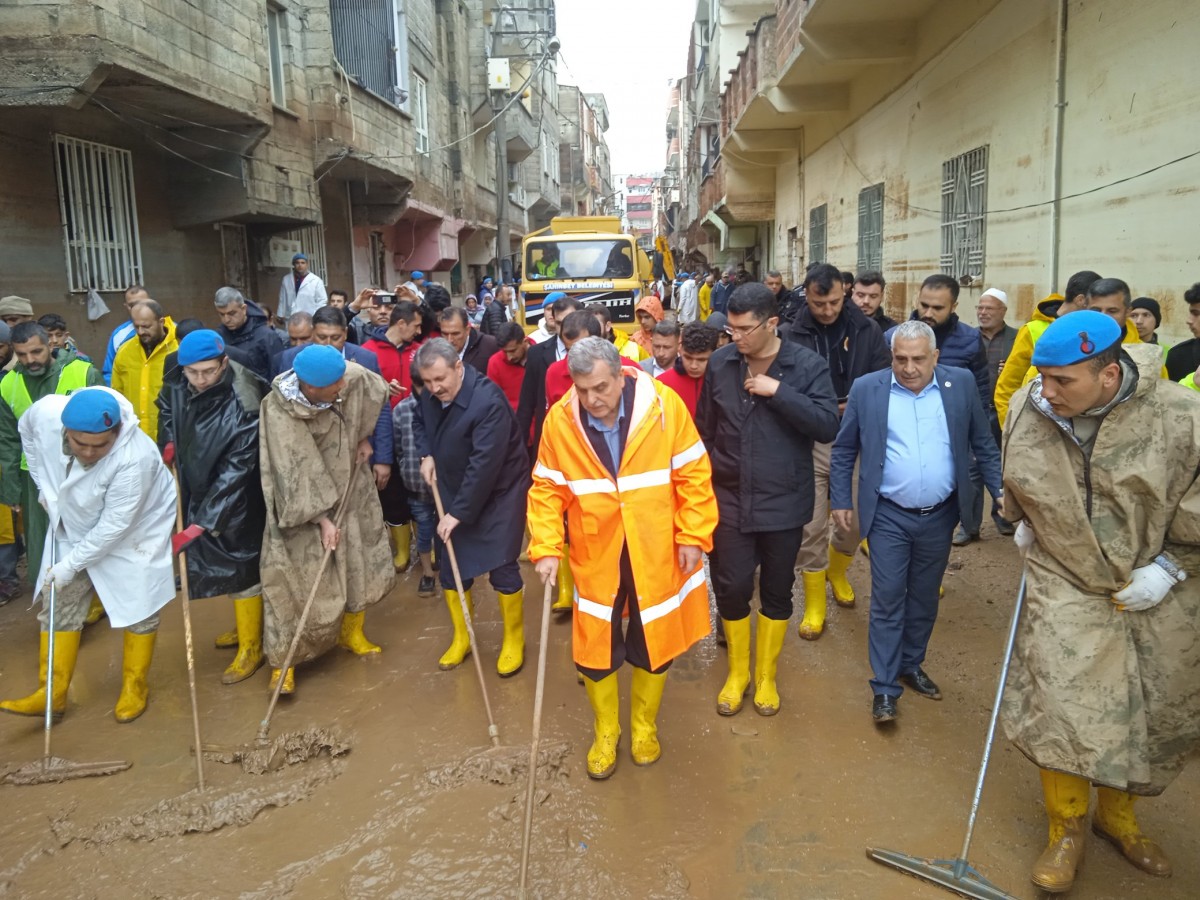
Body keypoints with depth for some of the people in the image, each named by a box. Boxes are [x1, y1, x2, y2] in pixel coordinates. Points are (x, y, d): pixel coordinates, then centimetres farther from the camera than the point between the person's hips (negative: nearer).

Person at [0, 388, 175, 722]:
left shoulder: (135, 457, -40)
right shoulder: (45, 413, -26)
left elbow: (114, 525, -30)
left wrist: (71, 565, -22)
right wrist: (43, 484, 1)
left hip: (135, 529, -5)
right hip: (74, 526, 5)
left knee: (138, 607, 6)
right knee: (59, 604, 8)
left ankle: (135, 686, 25)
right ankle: (53, 692, 19)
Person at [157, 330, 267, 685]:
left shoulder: (243, 409, -28)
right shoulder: (177, 389, -9)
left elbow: (235, 470, -28)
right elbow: (165, 408, 17)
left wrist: (205, 520, -31)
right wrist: (168, 441, -1)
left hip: (235, 505, -7)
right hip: (197, 495, 7)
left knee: (241, 568, 4)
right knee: (216, 565, 20)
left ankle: (251, 647, 21)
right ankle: (245, 626, 41)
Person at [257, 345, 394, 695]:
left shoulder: (353, 378, -19)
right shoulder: (279, 412, -30)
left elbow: (379, 395, 6)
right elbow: (298, 473, -26)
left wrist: (365, 438, 3)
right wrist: (321, 518, -24)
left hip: (351, 491, 5)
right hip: (303, 504, -5)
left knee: (363, 564, 14)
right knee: (300, 581, -2)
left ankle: (351, 633, 37)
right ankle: (282, 660, 16)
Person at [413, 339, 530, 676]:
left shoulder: (488, 402, -29)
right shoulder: (431, 395, -7)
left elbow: (484, 465, -30)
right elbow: (419, 422, 17)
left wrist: (460, 512, -25)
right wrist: (426, 455, -2)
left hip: (498, 494, -6)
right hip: (453, 493, 7)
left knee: (502, 569, -2)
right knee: (451, 569, 10)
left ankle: (514, 641, 21)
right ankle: (461, 639, 30)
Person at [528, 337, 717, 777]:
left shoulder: (664, 405, -16)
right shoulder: (560, 420, -11)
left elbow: (693, 475, -9)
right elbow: (547, 490, -4)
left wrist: (693, 536, -11)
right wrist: (546, 548, -12)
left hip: (656, 555, -1)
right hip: (596, 557, 1)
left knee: (653, 643, 16)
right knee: (595, 649, 10)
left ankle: (644, 726, 41)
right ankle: (605, 733, 36)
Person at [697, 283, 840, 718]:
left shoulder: (807, 366, -9)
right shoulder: (720, 363, -2)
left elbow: (828, 427, -19)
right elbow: (705, 432, 6)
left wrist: (778, 391, -25)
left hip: (783, 503, -1)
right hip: (729, 500, 2)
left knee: (777, 593, 13)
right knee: (731, 590, 7)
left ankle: (766, 677, 34)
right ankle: (736, 673, 31)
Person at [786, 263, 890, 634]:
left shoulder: (865, 331, -1)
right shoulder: (794, 335, -5)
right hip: (811, 444, -2)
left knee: (854, 521, 13)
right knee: (811, 527, 2)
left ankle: (837, 570, 44)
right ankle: (814, 604, 19)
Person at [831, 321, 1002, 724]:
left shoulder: (961, 384, -2)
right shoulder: (866, 389, -7)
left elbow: (983, 444, 6)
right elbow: (843, 451, 1)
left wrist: (1001, 490, 0)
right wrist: (840, 500, 0)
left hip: (940, 515, 2)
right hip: (889, 516, -2)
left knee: (924, 597, 16)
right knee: (887, 599, 0)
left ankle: (911, 665, 35)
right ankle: (884, 687, 10)